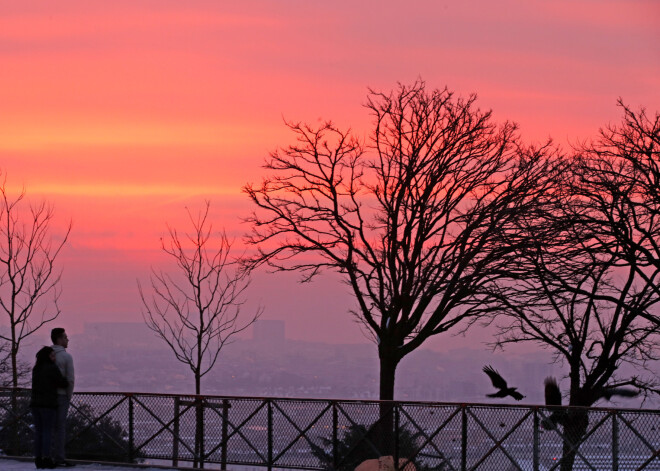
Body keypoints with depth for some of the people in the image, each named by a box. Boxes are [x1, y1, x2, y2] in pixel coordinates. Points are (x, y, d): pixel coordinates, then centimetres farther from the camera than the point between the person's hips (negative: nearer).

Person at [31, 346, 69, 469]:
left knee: (38, 431, 7)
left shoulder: (36, 369, 14)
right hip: (48, 403, -7)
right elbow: (62, 383, -7)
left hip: (35, 403, 7)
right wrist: (67, 382, 17)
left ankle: (38, 459, 4)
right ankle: (46, 458, -11)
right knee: (48, 431, -5)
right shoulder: (52, 368, -9)